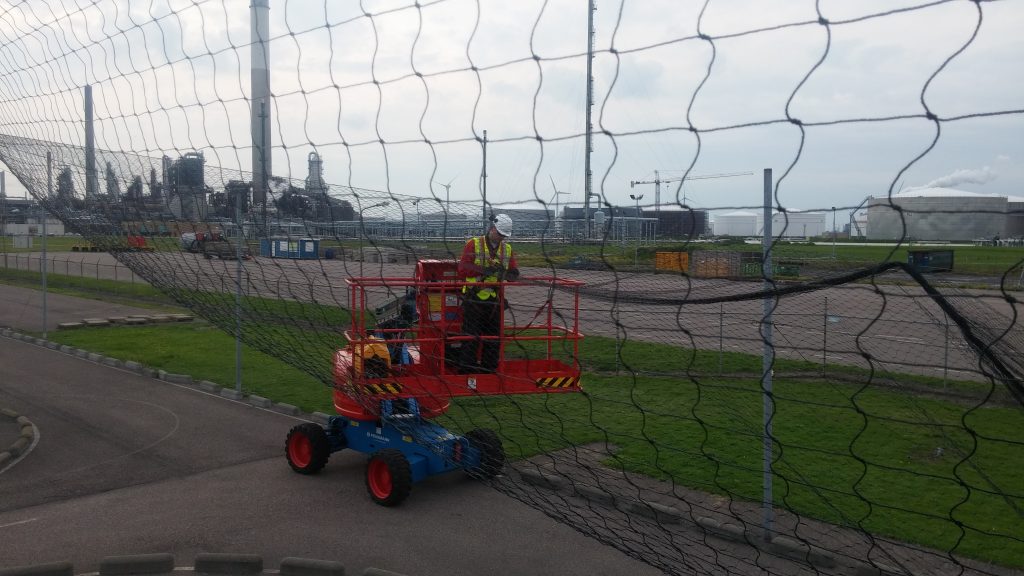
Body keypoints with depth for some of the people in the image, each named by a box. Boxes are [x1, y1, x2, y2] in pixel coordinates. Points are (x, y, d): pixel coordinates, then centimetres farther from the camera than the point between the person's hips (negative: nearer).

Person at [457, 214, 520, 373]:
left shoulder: (507, 249, 11)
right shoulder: (473, 244, -3)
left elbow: (514, 273, 7)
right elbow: (463, 270, -11)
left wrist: (505, 273, -15)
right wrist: (483, 270, -23)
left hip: (495, 301, 5)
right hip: (473, 300, -5)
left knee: (494, 337, 10)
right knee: (471, 337, -2)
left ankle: (489, 369, 21)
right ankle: (466, 371, 7)